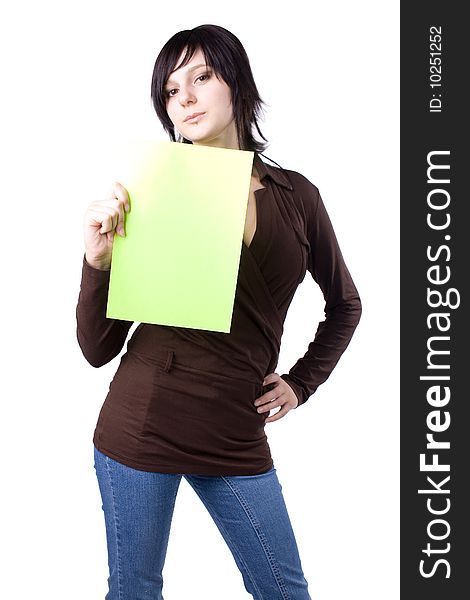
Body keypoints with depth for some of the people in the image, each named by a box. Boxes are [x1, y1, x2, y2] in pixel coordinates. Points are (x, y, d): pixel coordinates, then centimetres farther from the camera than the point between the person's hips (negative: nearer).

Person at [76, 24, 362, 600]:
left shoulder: (295, 195, 2)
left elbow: (344, 303, 19)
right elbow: (98, 349, -6)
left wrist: (301, 382, 10)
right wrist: (97, 261, -21)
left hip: (237, 437, 2)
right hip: (142, 424, -2)